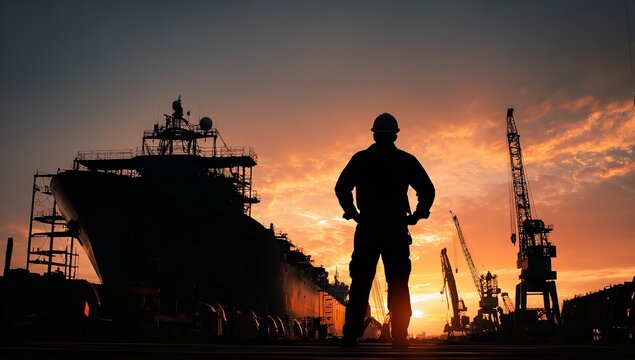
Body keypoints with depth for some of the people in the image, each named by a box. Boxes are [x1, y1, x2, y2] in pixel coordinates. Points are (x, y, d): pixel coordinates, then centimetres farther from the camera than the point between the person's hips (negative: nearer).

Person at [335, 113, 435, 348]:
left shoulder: (360, 159, 7)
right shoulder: (406, 160, 6)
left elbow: (341, 188, 2)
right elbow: (428, 190, 3)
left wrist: (353, 213, 9)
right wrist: (416, 215, 11)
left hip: (367, 230, 0)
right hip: (396, 230, 0)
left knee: (360, 284, 3)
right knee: (398, 285, 3)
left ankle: (351, 335, 0)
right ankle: (399, 337, 1)